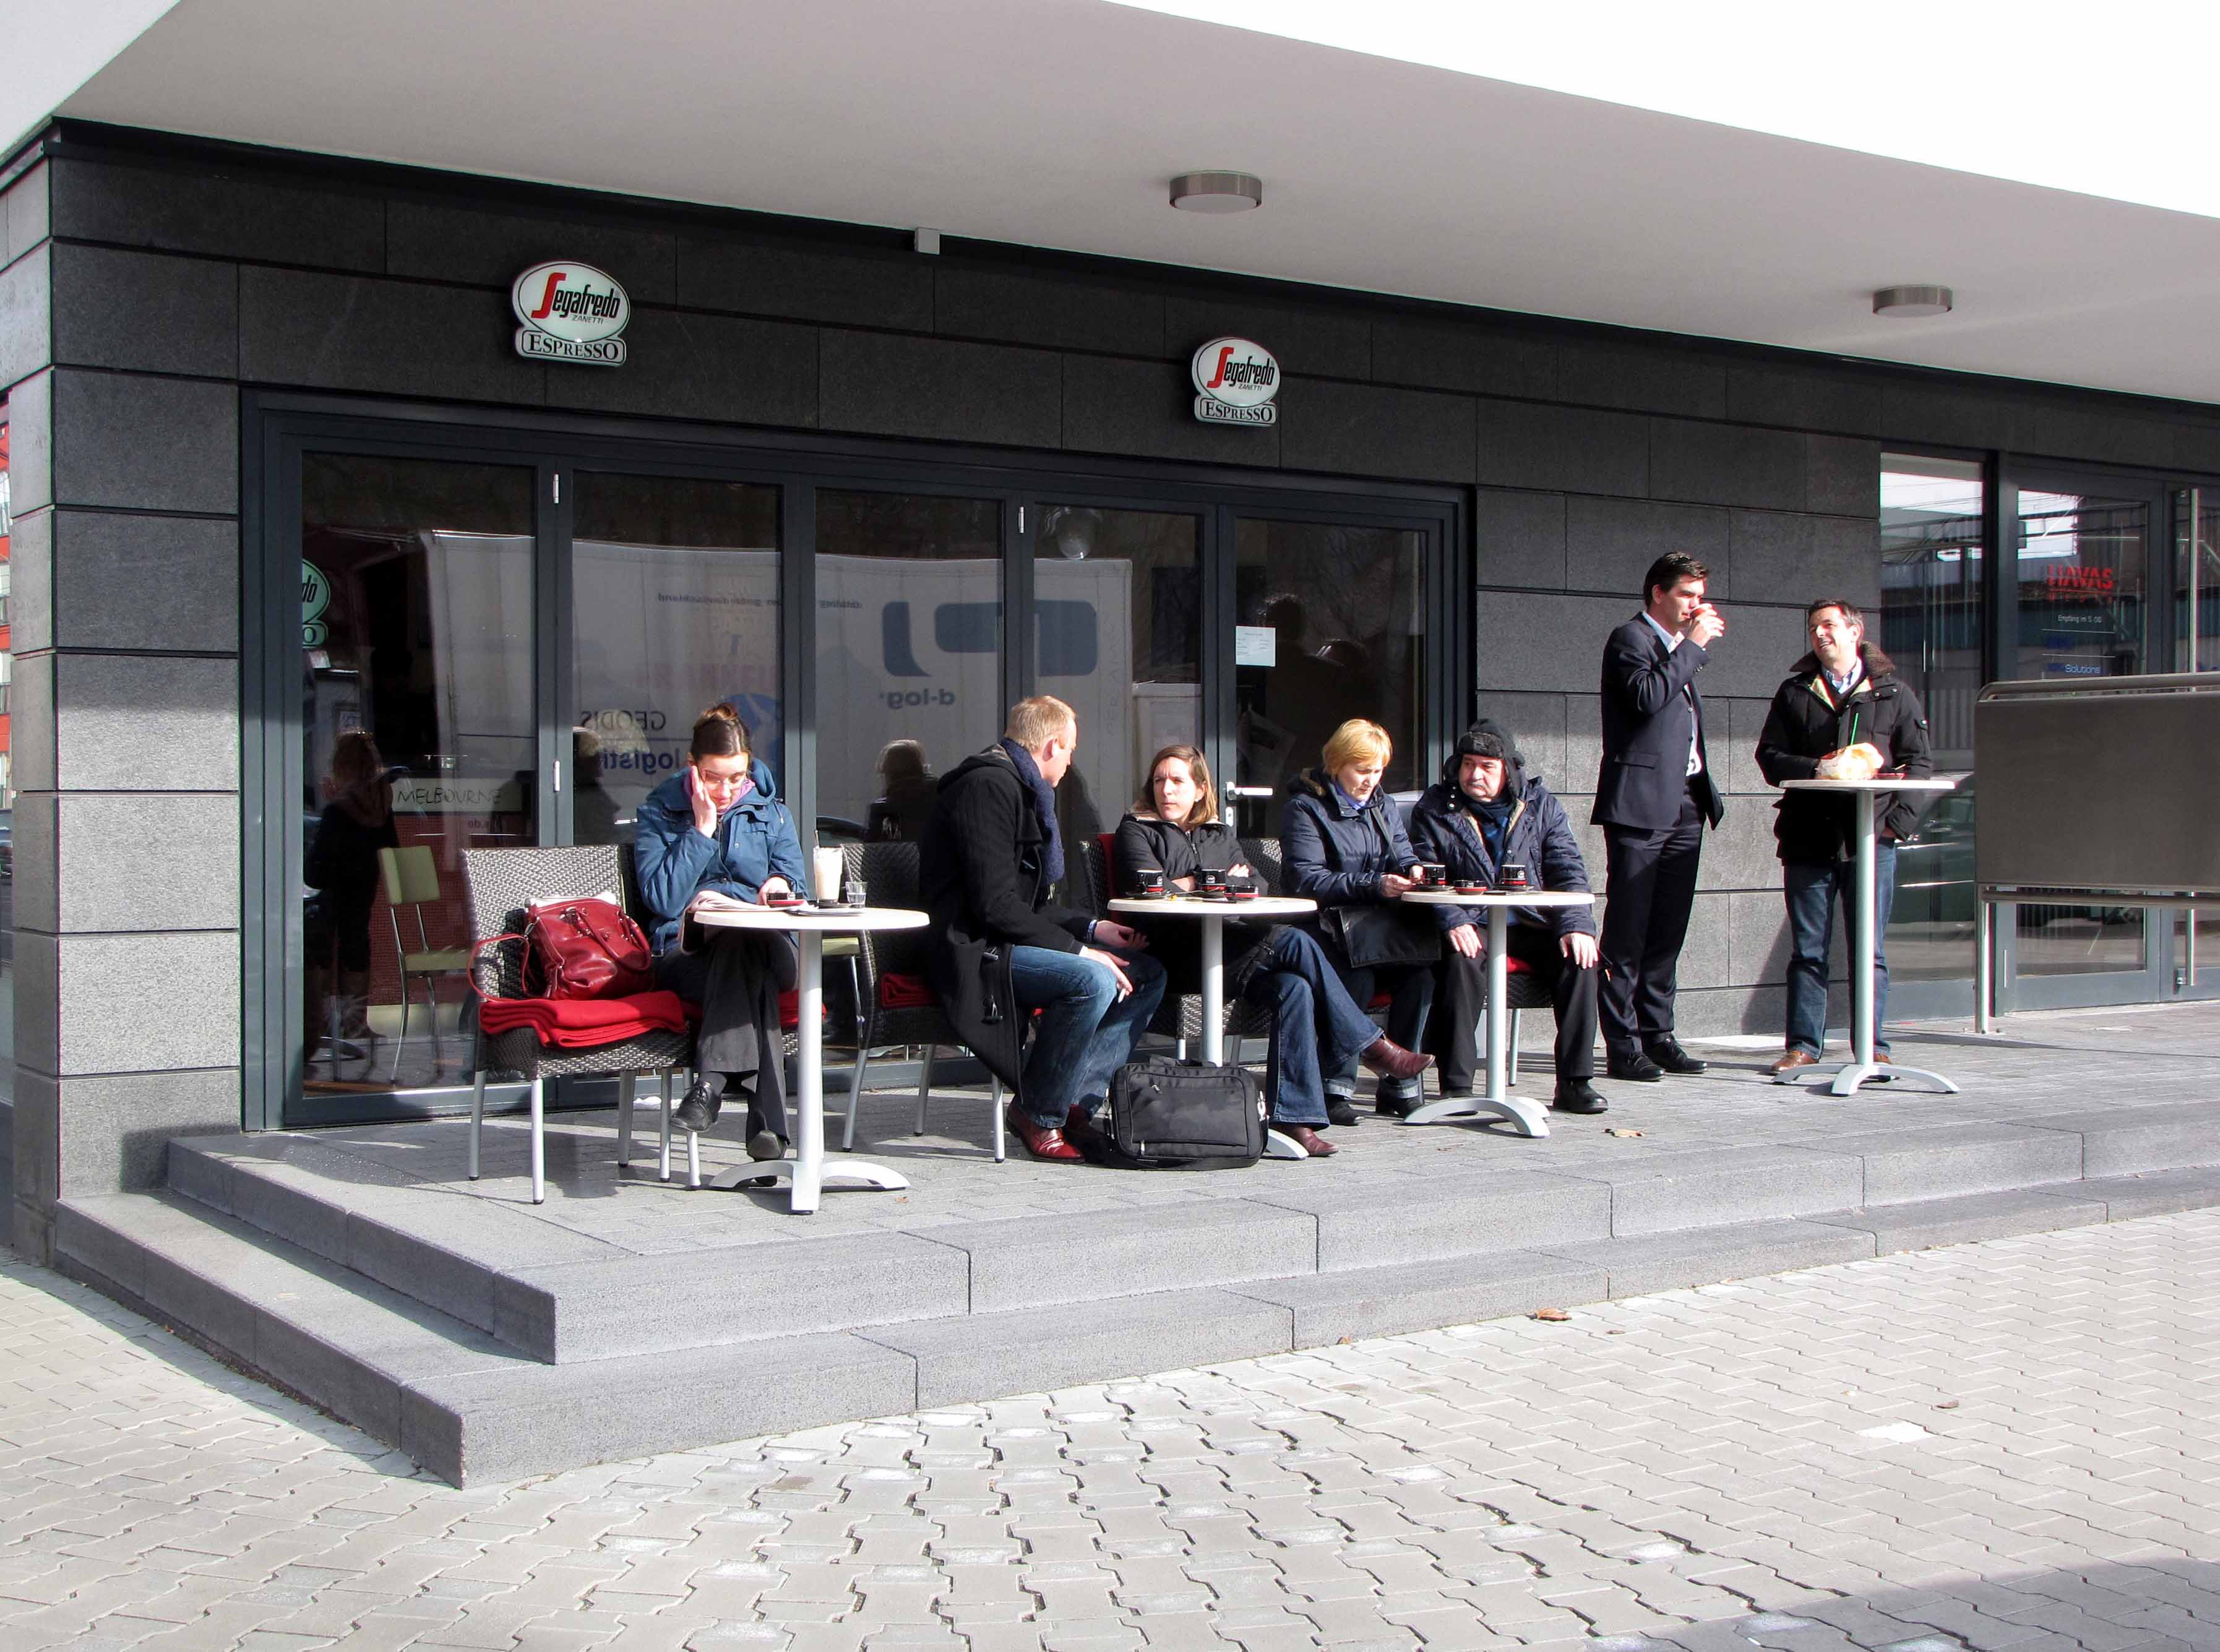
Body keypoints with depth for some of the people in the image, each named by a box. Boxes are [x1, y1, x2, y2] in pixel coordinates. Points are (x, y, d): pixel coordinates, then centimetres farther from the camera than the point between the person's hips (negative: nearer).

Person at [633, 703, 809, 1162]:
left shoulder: (770, 810, 19)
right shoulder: (658, 813, 11)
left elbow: (795, 885, 13)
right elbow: (662, 900, -4)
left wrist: (781, 885, -11)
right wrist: (701, 830, -6)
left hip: (766, 949, 2)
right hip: (688, 955, -2)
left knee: (744, 940, -39)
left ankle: (713, 1083, -50)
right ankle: (766, 1119, -52)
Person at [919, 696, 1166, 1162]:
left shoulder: (1020, 789, 19)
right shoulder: (989, 786, -15)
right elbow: (996, 905, -22)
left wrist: (1092, 928, 8)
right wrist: (1078, 948, -19)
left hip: (1008, 939, 11)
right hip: (974, 949, -11)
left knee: (1147, 974, 3)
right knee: (1093, 980, -31)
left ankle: (1079, 1097, -6)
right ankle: (1039, 1114, -14)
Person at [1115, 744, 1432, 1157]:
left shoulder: (1220, 835, 28)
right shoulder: (1137, 830, 14)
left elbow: (1254, 886, 15)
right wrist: (1223, 882, 5)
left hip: (1231, 948, 6)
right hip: (1179, 956, -5)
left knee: (1294, 988, -29)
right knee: (1295, 943, -27)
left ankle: (1294, 1117, -34)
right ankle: (1371, 1045, -18)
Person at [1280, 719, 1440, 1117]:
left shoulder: (1384, 806, 21)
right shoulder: (1305, 808, -1)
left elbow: (1402, 854, 20)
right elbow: (1306, 879, -13)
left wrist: (1410, 870, -7)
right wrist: (1374, 886, -20)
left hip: (1380, 926, 5)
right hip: (1328, 926, -5)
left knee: (1420, 973, -26)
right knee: (1358, 978, -36)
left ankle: (1401, 1089, -18)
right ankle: (1335, 1086, -22)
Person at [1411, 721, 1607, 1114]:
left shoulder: (1541, 805, 10)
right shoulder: (1434, 811, 4)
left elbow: (1569, 871, 4)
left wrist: (1577, 925, -14)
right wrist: (1453, 921, -23)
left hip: (1534, 925, 2)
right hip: (1471, 926, -2)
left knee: (1580, 958, -24)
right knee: (1463, 961, -35)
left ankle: (1575, 1082, -15)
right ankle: (1456, 1085, -30)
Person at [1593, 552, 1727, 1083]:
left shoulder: (1678, 646, 21)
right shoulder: (1629, 640, -4)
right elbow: (1647, 696, -22)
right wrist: (1694, 645, -14)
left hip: (1684, 804, 9)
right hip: (1641, 804, -8)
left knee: (1667, 933, 9)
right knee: (1627, 933, -6)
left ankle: (1657, 1035, 15)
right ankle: (1622, 1047, -4)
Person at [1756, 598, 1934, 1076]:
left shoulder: (1893, 692, 9)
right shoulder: (1794, 693, 13)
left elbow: (1920, 762, 5)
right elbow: (1770, 756, 5)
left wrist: (1899, 818, -8)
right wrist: (1814, 768, -13)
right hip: (1808, 837, 1)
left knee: (1869, 949, 1)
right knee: (1808, 949, 4)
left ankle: (1874, 1048, 6)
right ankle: (1803, 1044, 8)